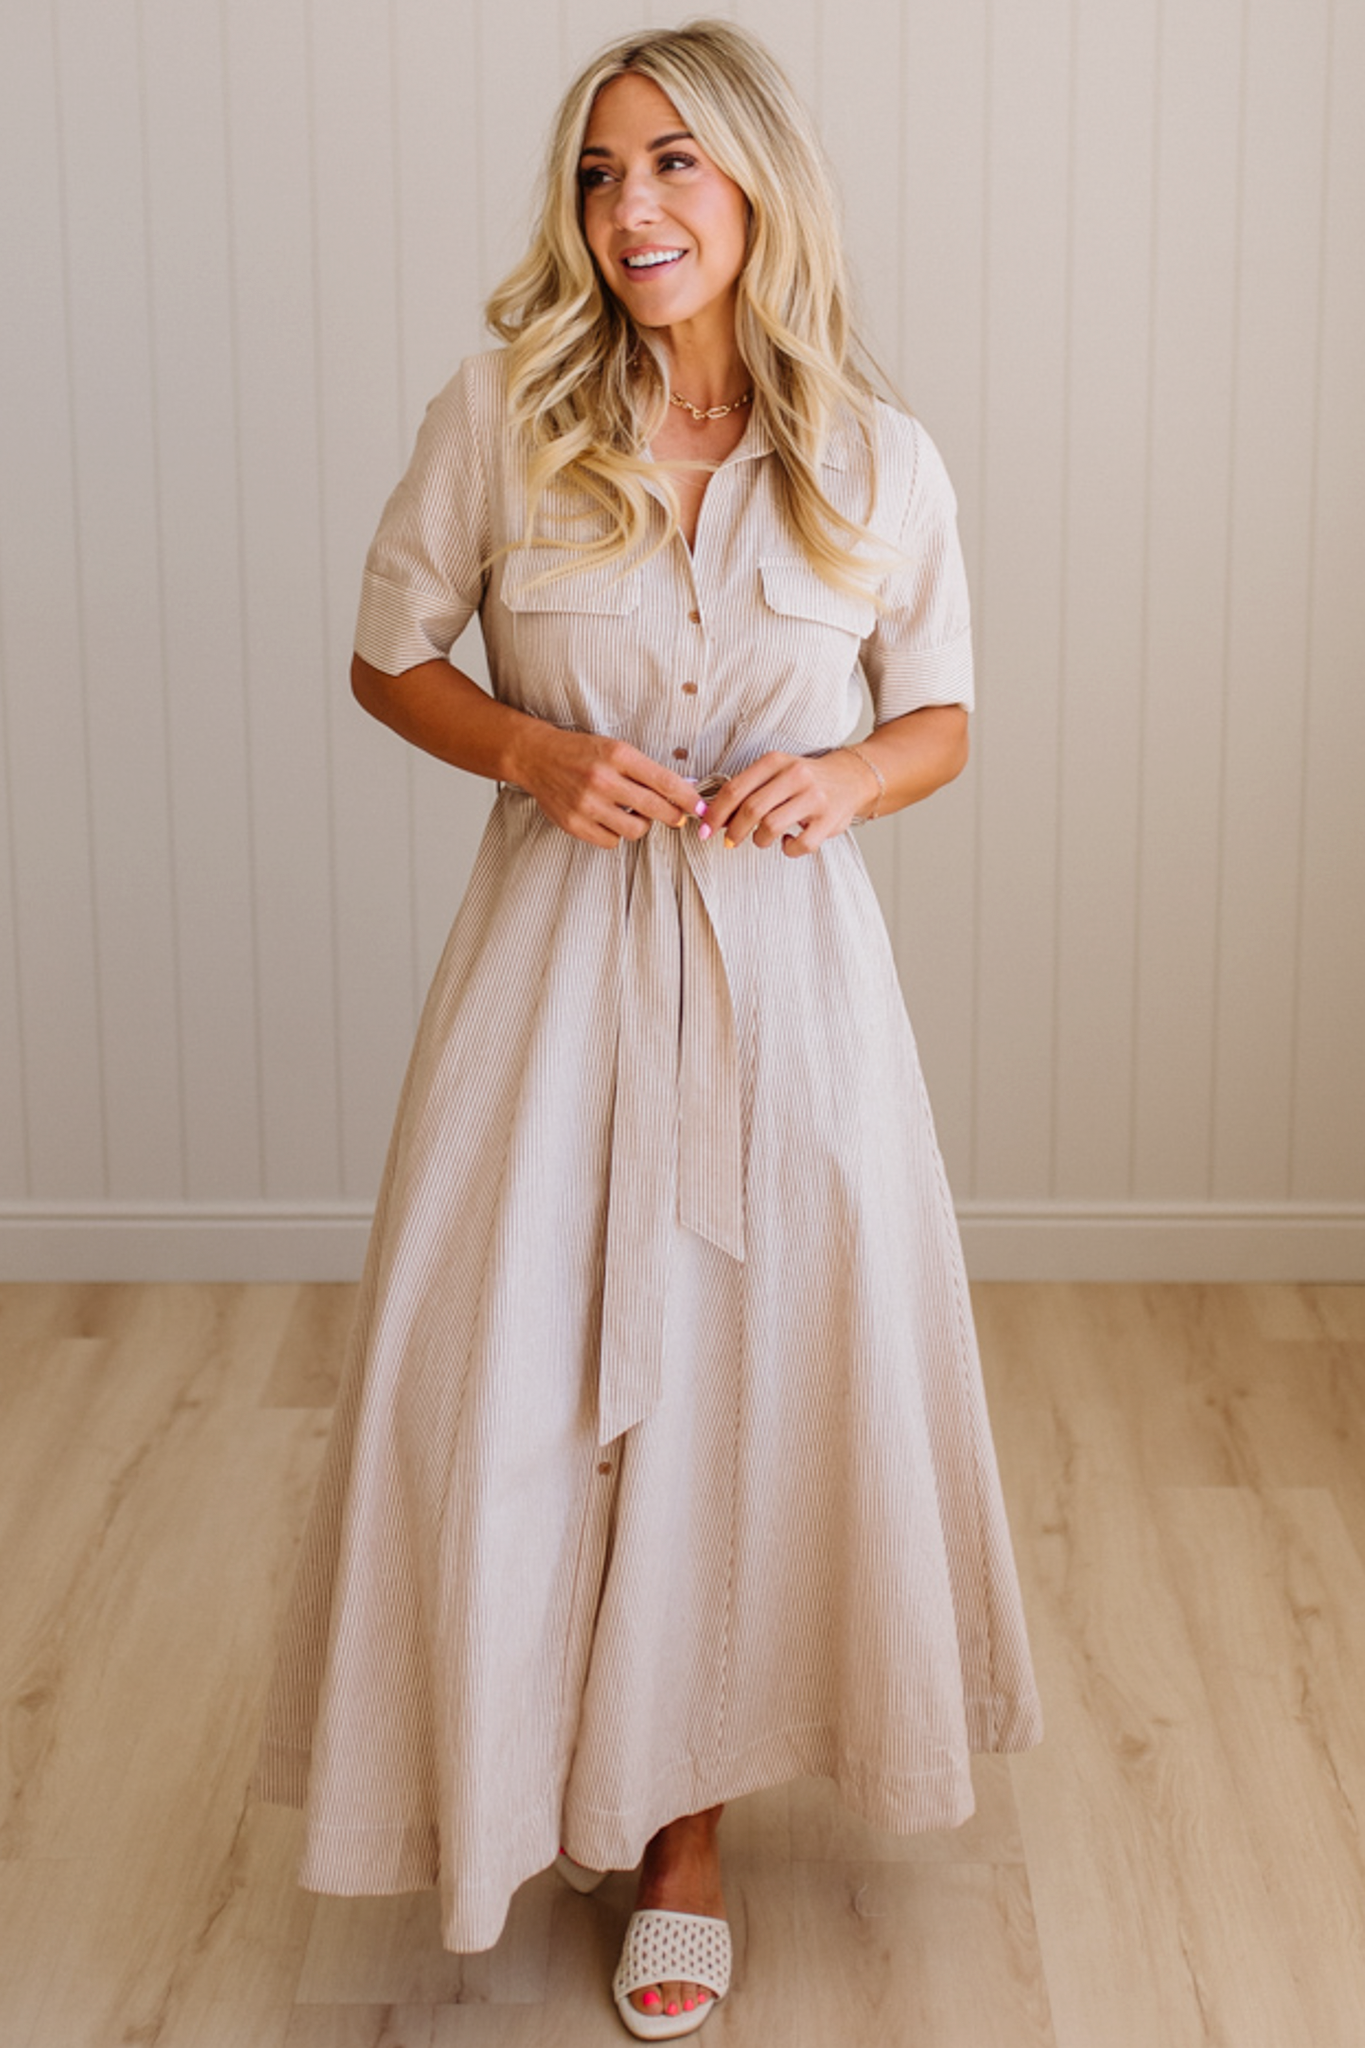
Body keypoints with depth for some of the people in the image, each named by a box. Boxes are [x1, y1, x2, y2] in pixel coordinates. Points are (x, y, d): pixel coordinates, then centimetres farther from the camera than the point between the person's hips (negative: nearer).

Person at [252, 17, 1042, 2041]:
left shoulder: (881, 464, -3)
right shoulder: (499, 415, -5)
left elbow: (944, 718, 10)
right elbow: (391, 659, 6)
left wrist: (850, 778, -12)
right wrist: (534, 751, -13)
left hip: (784, 964, 0)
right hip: (558, 950, 0)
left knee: (754, 1382, 6)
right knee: (507, 1382, 4)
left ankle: (688, 1822, 26)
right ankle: (516, 1760, 32)